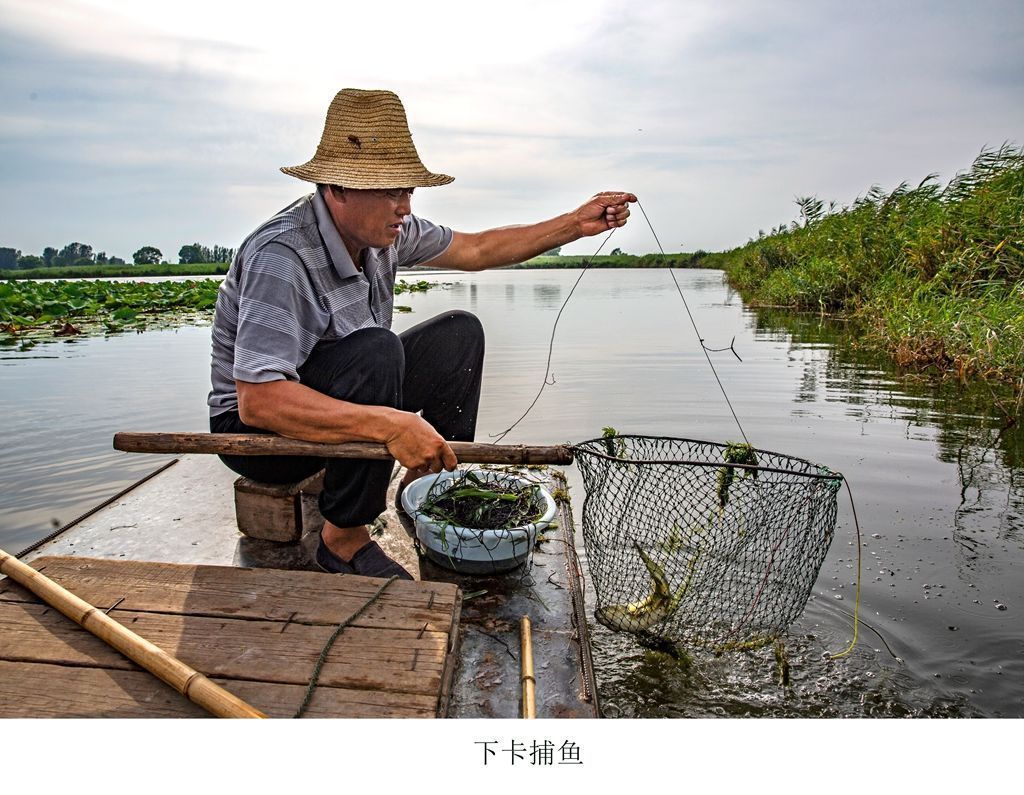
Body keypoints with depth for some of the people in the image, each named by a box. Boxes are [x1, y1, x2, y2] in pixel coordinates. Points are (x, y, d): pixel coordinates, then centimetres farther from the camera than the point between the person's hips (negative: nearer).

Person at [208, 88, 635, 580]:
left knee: (459, 334, -1)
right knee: (376, 350, -34)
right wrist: (391, 424, -44)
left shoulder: (384, 228, -6)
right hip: (257, 428, -7)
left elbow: (477, 250, 6)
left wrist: (578, 223, 0)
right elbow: (257, 401, -37)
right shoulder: (281, 256, -31)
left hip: (346, 392, 8)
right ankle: (344, 538, -19)